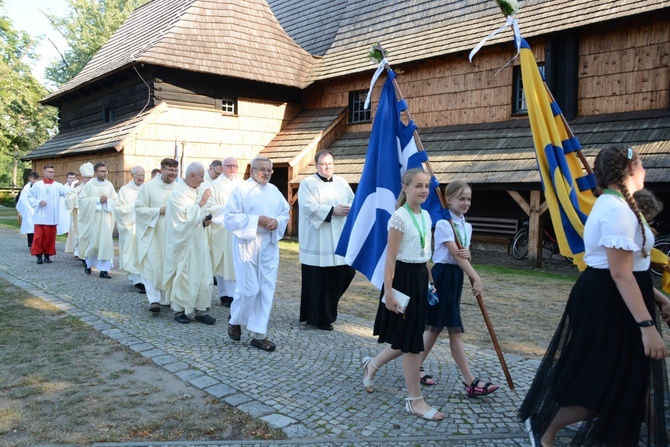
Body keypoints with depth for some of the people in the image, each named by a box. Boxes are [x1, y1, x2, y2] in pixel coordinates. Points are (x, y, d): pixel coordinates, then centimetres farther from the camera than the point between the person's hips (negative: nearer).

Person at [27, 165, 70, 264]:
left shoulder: (58, 186, 3)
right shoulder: (37, 185, 4)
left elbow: (69, 193, -9)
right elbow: (30, 196, 6)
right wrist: (38, 202, -9)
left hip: (52, 217, 1)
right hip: (40, 216, -1)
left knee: (50, 236, 5)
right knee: (39, 236, -1)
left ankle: (47, 255, 16)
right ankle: (39, 255, 8)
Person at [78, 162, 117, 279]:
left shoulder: (109, 185, 6)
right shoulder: (89, 185, -2)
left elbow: (115, 200, 8)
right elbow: (81, 199, -6)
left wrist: (107, 200, -12)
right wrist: (98, 199, -13)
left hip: (106, 218, 2)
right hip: (92, 217, -2)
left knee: (106, 242, -6)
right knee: (93, 241, 4)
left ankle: (104, 269, -3)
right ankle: (88, 264, 31)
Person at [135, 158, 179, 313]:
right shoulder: (148, 187, -2)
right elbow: (139, 208, -4)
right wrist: (159, 211, -14)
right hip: (152, 234, -3)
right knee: (153, 266, -8)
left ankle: (166, 298, 19)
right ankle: (154, 299, -4)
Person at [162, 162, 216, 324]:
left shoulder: (194, 191, 12)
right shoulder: (178, 193, -14)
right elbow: (186, 216, -21)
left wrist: (204, 221, 1)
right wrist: (201, 203, -18)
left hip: (197, 241, 8)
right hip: (184, 242, -8)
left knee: (202, 275, 5)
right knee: (183, 275, 1)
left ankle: (200, 309, 11)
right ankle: (179, 310, 15)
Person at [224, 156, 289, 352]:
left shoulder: (274, 190, 12)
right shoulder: (241, 189, -4)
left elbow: (285, 212, 15)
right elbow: (230, 217, -10)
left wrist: (277, 221, -8)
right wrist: (257, 220, -18)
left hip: (269, 246, 5)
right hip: (247, 245, -5)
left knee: (266, 290, 3)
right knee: (248, 289, -5)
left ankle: (259, 334, 11)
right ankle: (235, 321, 24)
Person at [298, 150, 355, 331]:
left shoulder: (342, 183, 14)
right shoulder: (307, 183, -3)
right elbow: (310, 207, -15)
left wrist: (349, 208, -11)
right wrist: (333, 210, -17)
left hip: (340, 240, 6)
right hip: (317, 242, -6)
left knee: (343, 275, 7)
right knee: (318, 281, 0)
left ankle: (328, 310, 27)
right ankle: (319, 317, 12)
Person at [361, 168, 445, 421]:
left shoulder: (426, 216, 10)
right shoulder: (399, 217, -14)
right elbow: (391, 258, -17)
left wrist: (429, 282, 17)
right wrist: (388, 291, -20)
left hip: (420, 278, 8)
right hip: (403, 277, -8)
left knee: (408, 338, 15)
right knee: (411, 341, 0)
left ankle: (372, 364, 39)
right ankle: (415, 400, 13)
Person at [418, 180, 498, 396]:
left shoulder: (466, 226, 12)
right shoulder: (443, 224, -12)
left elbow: (463, 255, 10)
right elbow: (455, 254, -19)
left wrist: (467, 254, -16)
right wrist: (476, 278, -23)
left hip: (457, 276, 8)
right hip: (442, 275, -8)